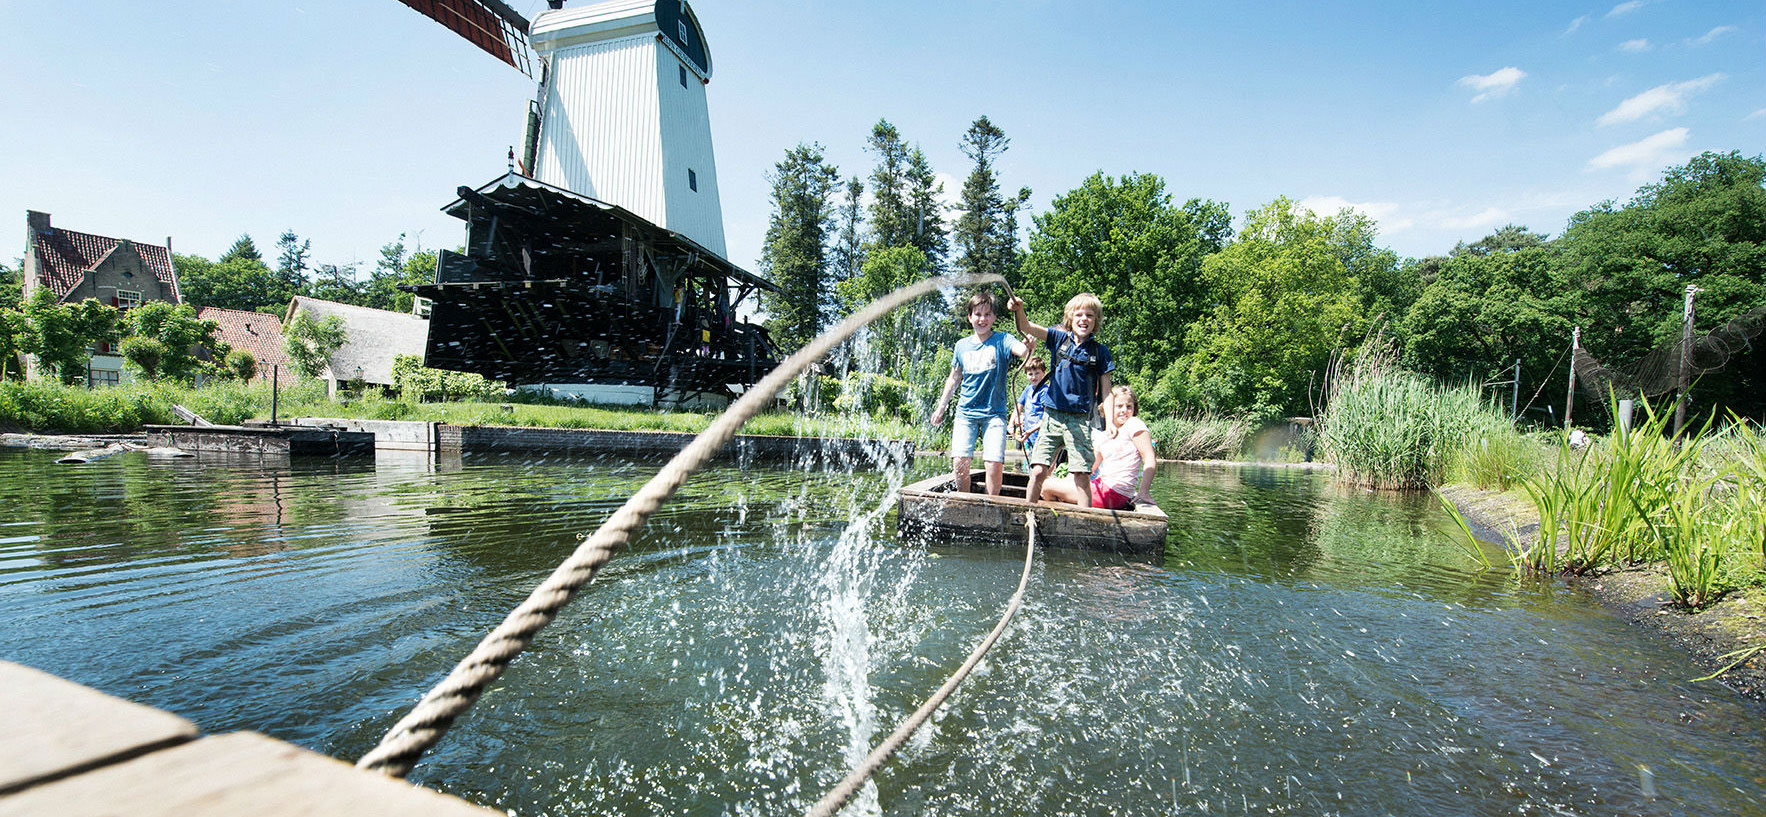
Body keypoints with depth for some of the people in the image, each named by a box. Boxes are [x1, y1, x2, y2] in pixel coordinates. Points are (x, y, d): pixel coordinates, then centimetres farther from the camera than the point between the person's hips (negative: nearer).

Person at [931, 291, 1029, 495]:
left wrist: (1029, 345, -47)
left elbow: (1022, 350, -24)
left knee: (995, 463, -12)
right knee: (960, 462, -9)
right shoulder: (962, 345, 8)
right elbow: (954, 379, 20)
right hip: (966, 412, 3)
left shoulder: (1002, 340, -2)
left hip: (994, 413, -2)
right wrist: (941, 407, 21)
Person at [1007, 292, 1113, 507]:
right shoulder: (1059, 338, 7)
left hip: (1081, 419, 0)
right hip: (1052, 415, 1)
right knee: (1038, 470, -5)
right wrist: (1019, 310, -27)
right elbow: (1027, 328, -6)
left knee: (1082, 476, -2)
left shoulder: (1100, 351, 5)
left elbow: (1105, 390, 6)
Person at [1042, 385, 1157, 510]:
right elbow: (1092, 467, 23)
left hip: (1113, 493, -8)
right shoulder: (1103, 436, 15)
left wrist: (1143, 493, -21)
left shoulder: (1134, 424, -7)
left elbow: (1151, 461, -13)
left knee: (1047, 488, -5)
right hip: (1101, 485, 8)